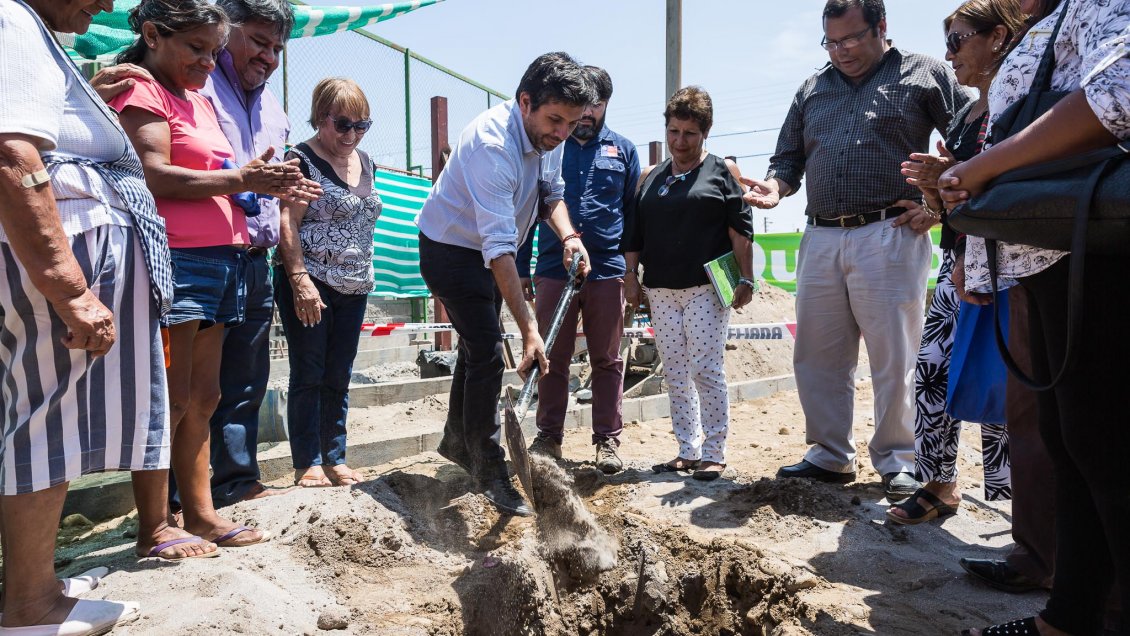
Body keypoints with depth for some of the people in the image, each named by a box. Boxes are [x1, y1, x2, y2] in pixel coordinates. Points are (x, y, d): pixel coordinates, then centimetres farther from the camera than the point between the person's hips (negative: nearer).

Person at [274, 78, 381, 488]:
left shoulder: (364, 162, 14)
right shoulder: (302, 160, -7)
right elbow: (287, 223, -13)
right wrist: (300, 280, -21)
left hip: (354, 288, 6)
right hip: (309, 284, -6)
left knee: (338, 378, 11)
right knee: (309, 375, 1)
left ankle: (335, 458, 20)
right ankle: (308, 463, 9)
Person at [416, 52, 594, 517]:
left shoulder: (548, 132, -9)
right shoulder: (493, 143, -35)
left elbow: (551, 191, 6)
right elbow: (499, 247, -40)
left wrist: (568, 236, -16)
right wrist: (528, 329, -43)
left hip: (488, 251, 9)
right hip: (451, 249, -9)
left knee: (478, 347, 19)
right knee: (488, 354, -12)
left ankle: (457, 442, 38)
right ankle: (489, 470, 3)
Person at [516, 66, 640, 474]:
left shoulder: (623, 150, 10)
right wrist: (521, 271, 4)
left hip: (608, 272, 0)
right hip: (553, 270, 0)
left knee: (607, 361, 8)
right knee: (553, 359, 6)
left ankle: (607, 441, 18)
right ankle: (548, 437, 18)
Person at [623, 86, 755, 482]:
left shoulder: (722, 171, 4)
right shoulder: (651, 177, 15)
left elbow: (740, 230, -1)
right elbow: (635, 234, 15)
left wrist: (746, 279, -7)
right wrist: (631, 276, 7)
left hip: (706, 289, -4)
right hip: (661, 291, 5)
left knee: (706, 370, -6)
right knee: (675, 375, 7)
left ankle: (714, 453, 4)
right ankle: (688, 452, 16)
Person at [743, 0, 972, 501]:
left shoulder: (924, 74, 6)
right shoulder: (812, 90, 19)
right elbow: (790, 156, 21)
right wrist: (776, 185, -1)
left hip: (890, 236, -5)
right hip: (821, 241, 5)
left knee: (894, 358, -2)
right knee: (817, 357, 7)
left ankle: (897, 462, 12)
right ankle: (830, 456, 20)